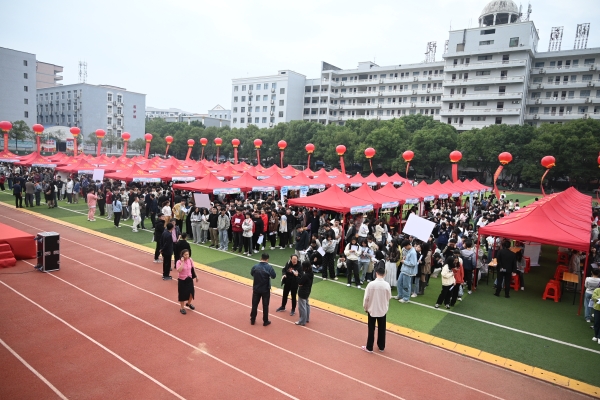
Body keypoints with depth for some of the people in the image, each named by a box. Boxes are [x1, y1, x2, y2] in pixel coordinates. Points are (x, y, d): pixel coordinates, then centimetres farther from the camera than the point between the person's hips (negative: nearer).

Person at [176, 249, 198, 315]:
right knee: (182, 294, 7)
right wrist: (182, 262, -34)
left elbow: (192, 268, 9)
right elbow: (179, 270, -34)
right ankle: (182, 308, 26)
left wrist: (195, 276, 13)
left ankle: (188, 303, 42)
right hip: (182, 280, -4)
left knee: (192, 292, 12)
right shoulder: (179, 262, -18)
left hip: (189, 279, 4)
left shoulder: (190, 260, -4)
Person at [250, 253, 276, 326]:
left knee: (254, 304, 16)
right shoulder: (269, 267, -18)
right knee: (265, 305, 10)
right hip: (265, 289, -2)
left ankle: (252, 320, 27)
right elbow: (274, 276, -8)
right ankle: (265, 321, 19)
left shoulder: (255, 267, -11)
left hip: (256, 289, 2)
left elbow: (252, 274, 7)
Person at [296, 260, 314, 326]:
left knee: (302, 307, 3)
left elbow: (300, 284, -20)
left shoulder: (305, 276, -29)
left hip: (302, 293, -10)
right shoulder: (311, 274, -2)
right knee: (306, 305, 23)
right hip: (307, 292, 10)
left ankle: (302, 321, 13)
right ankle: (307, 319, 36)